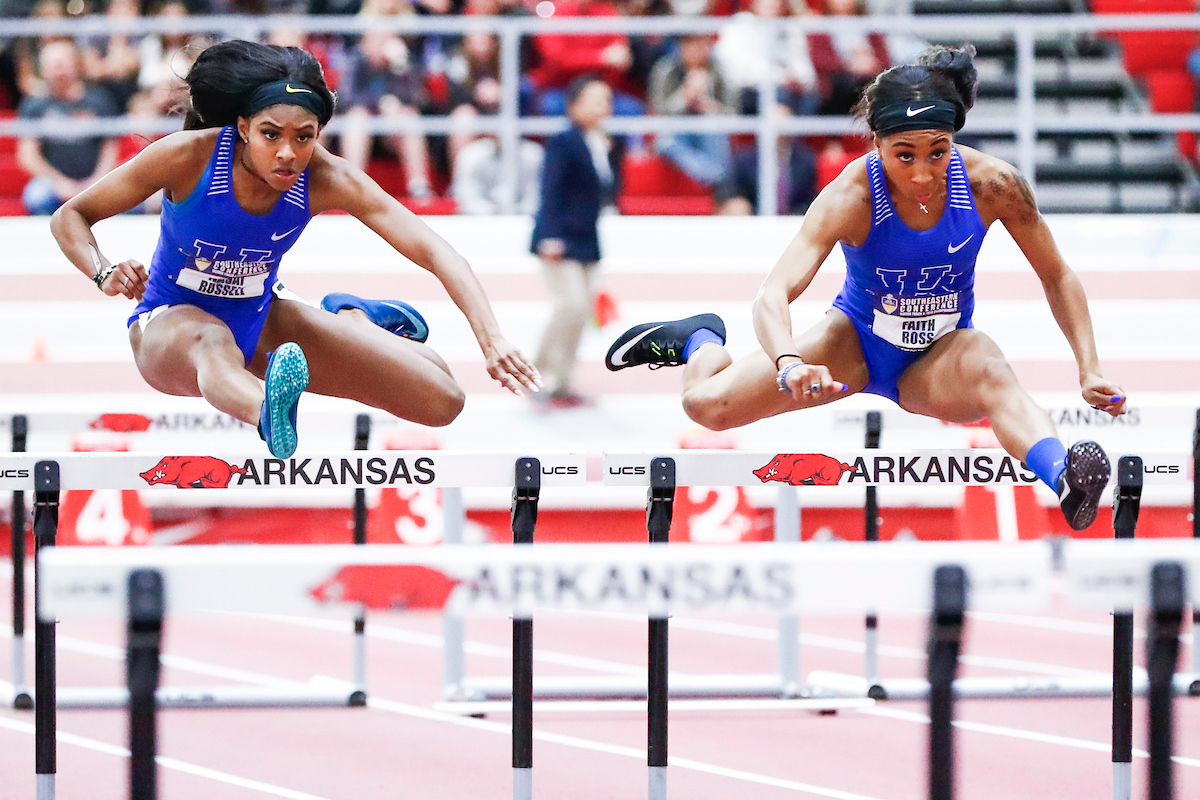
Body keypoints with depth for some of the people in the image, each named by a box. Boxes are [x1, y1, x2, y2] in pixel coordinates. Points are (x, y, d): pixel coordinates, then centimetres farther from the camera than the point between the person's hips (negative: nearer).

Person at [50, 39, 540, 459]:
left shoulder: (325, 179, -20)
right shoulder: (188, 156, -25)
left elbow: (431, 251, -26)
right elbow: (69, 218, -15)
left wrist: (492, 340, -40)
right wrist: (105, 275, -37)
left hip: (260, 322, 4)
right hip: (170, 325, -4)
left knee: (442, 401, -3)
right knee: (213, 341, -45)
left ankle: (352, 318, 28)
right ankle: (269, 415, -80)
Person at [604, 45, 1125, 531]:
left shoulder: (992, 185, -22)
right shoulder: (852, 196, -28)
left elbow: (1058, 278, -7)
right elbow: (774, 293, -37)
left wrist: (1091, 370, -19)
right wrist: (789, 363, -59)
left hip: (941, 356, 0)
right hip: (859, 343, 0)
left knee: (992, 375, -37)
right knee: (707, 404, -13)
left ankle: (1063, 480, -64)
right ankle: (700, 340, 24)